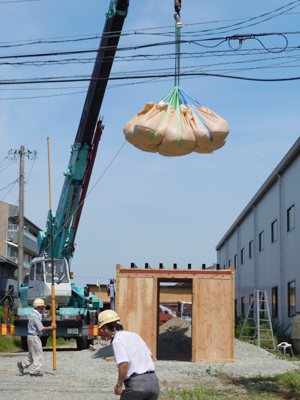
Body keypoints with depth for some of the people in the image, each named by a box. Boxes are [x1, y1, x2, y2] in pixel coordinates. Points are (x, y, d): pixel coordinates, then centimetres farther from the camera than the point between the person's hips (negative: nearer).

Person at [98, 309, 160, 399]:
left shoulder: (117, 340, -7)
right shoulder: (134, 335, 19)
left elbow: (124, 364, -20)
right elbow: (149, 355, 26)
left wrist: (119, 383, -9)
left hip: (137, 383, -7)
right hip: (153, 380, 7)